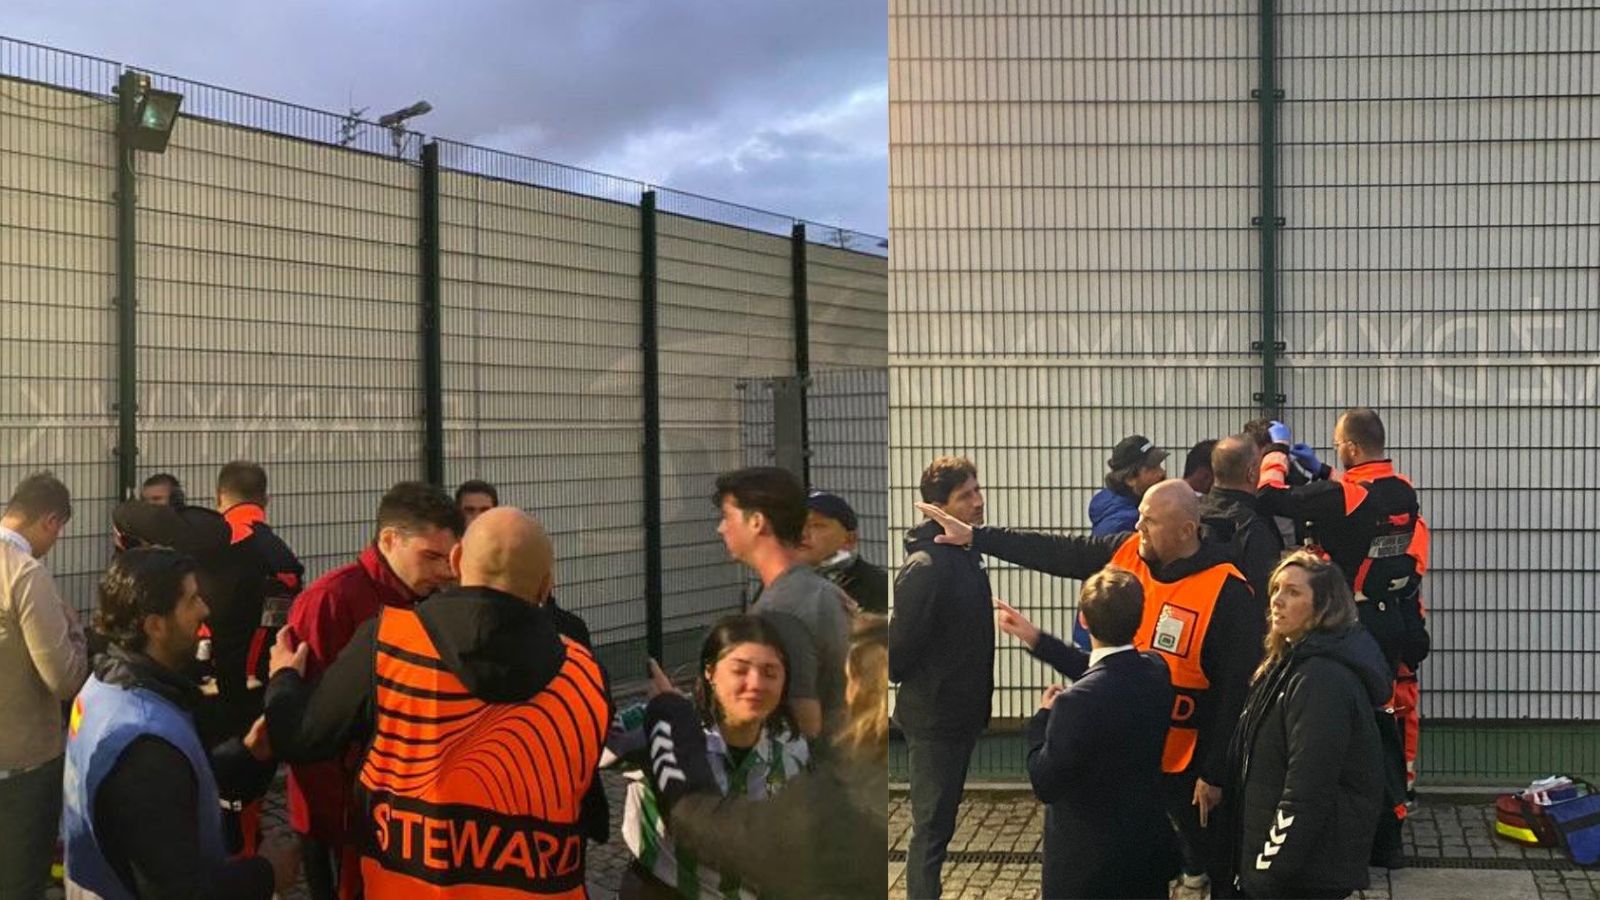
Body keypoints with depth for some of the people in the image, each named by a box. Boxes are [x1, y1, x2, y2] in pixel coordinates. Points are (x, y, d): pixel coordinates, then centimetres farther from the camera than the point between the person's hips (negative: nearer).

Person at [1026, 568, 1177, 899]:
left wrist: (1043, 718, -6)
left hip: (1088, 865, -6)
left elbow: (1045, 785, -20)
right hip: (1149, 850, 6)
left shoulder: (1078, 701, -29)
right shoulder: (1156, 671, -6)